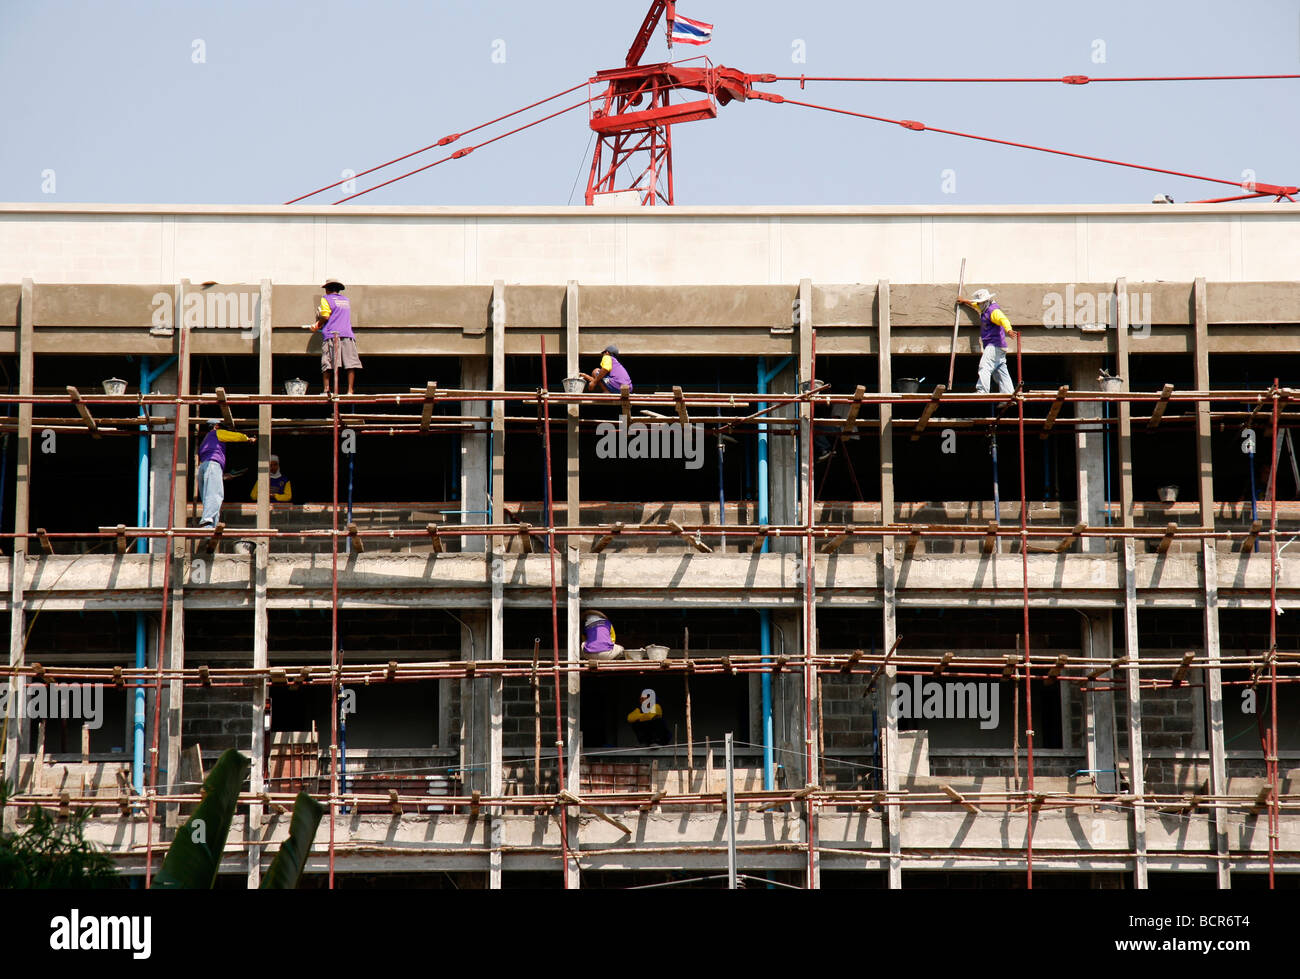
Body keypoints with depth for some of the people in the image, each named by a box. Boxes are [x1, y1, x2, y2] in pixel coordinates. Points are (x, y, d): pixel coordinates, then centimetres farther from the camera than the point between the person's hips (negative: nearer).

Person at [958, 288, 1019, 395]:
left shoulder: (994, 311, -12)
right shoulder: (986, 309, 21)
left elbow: (1003, 319, -31)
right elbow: (975, 304, 43)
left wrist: (1008, 330, -50)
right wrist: (964, 301, 56)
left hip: (994, 346, -11)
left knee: (984, 367, -23)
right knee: (1001, 371, 7)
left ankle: (982, 391, -34)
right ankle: (1008, 393, 5)